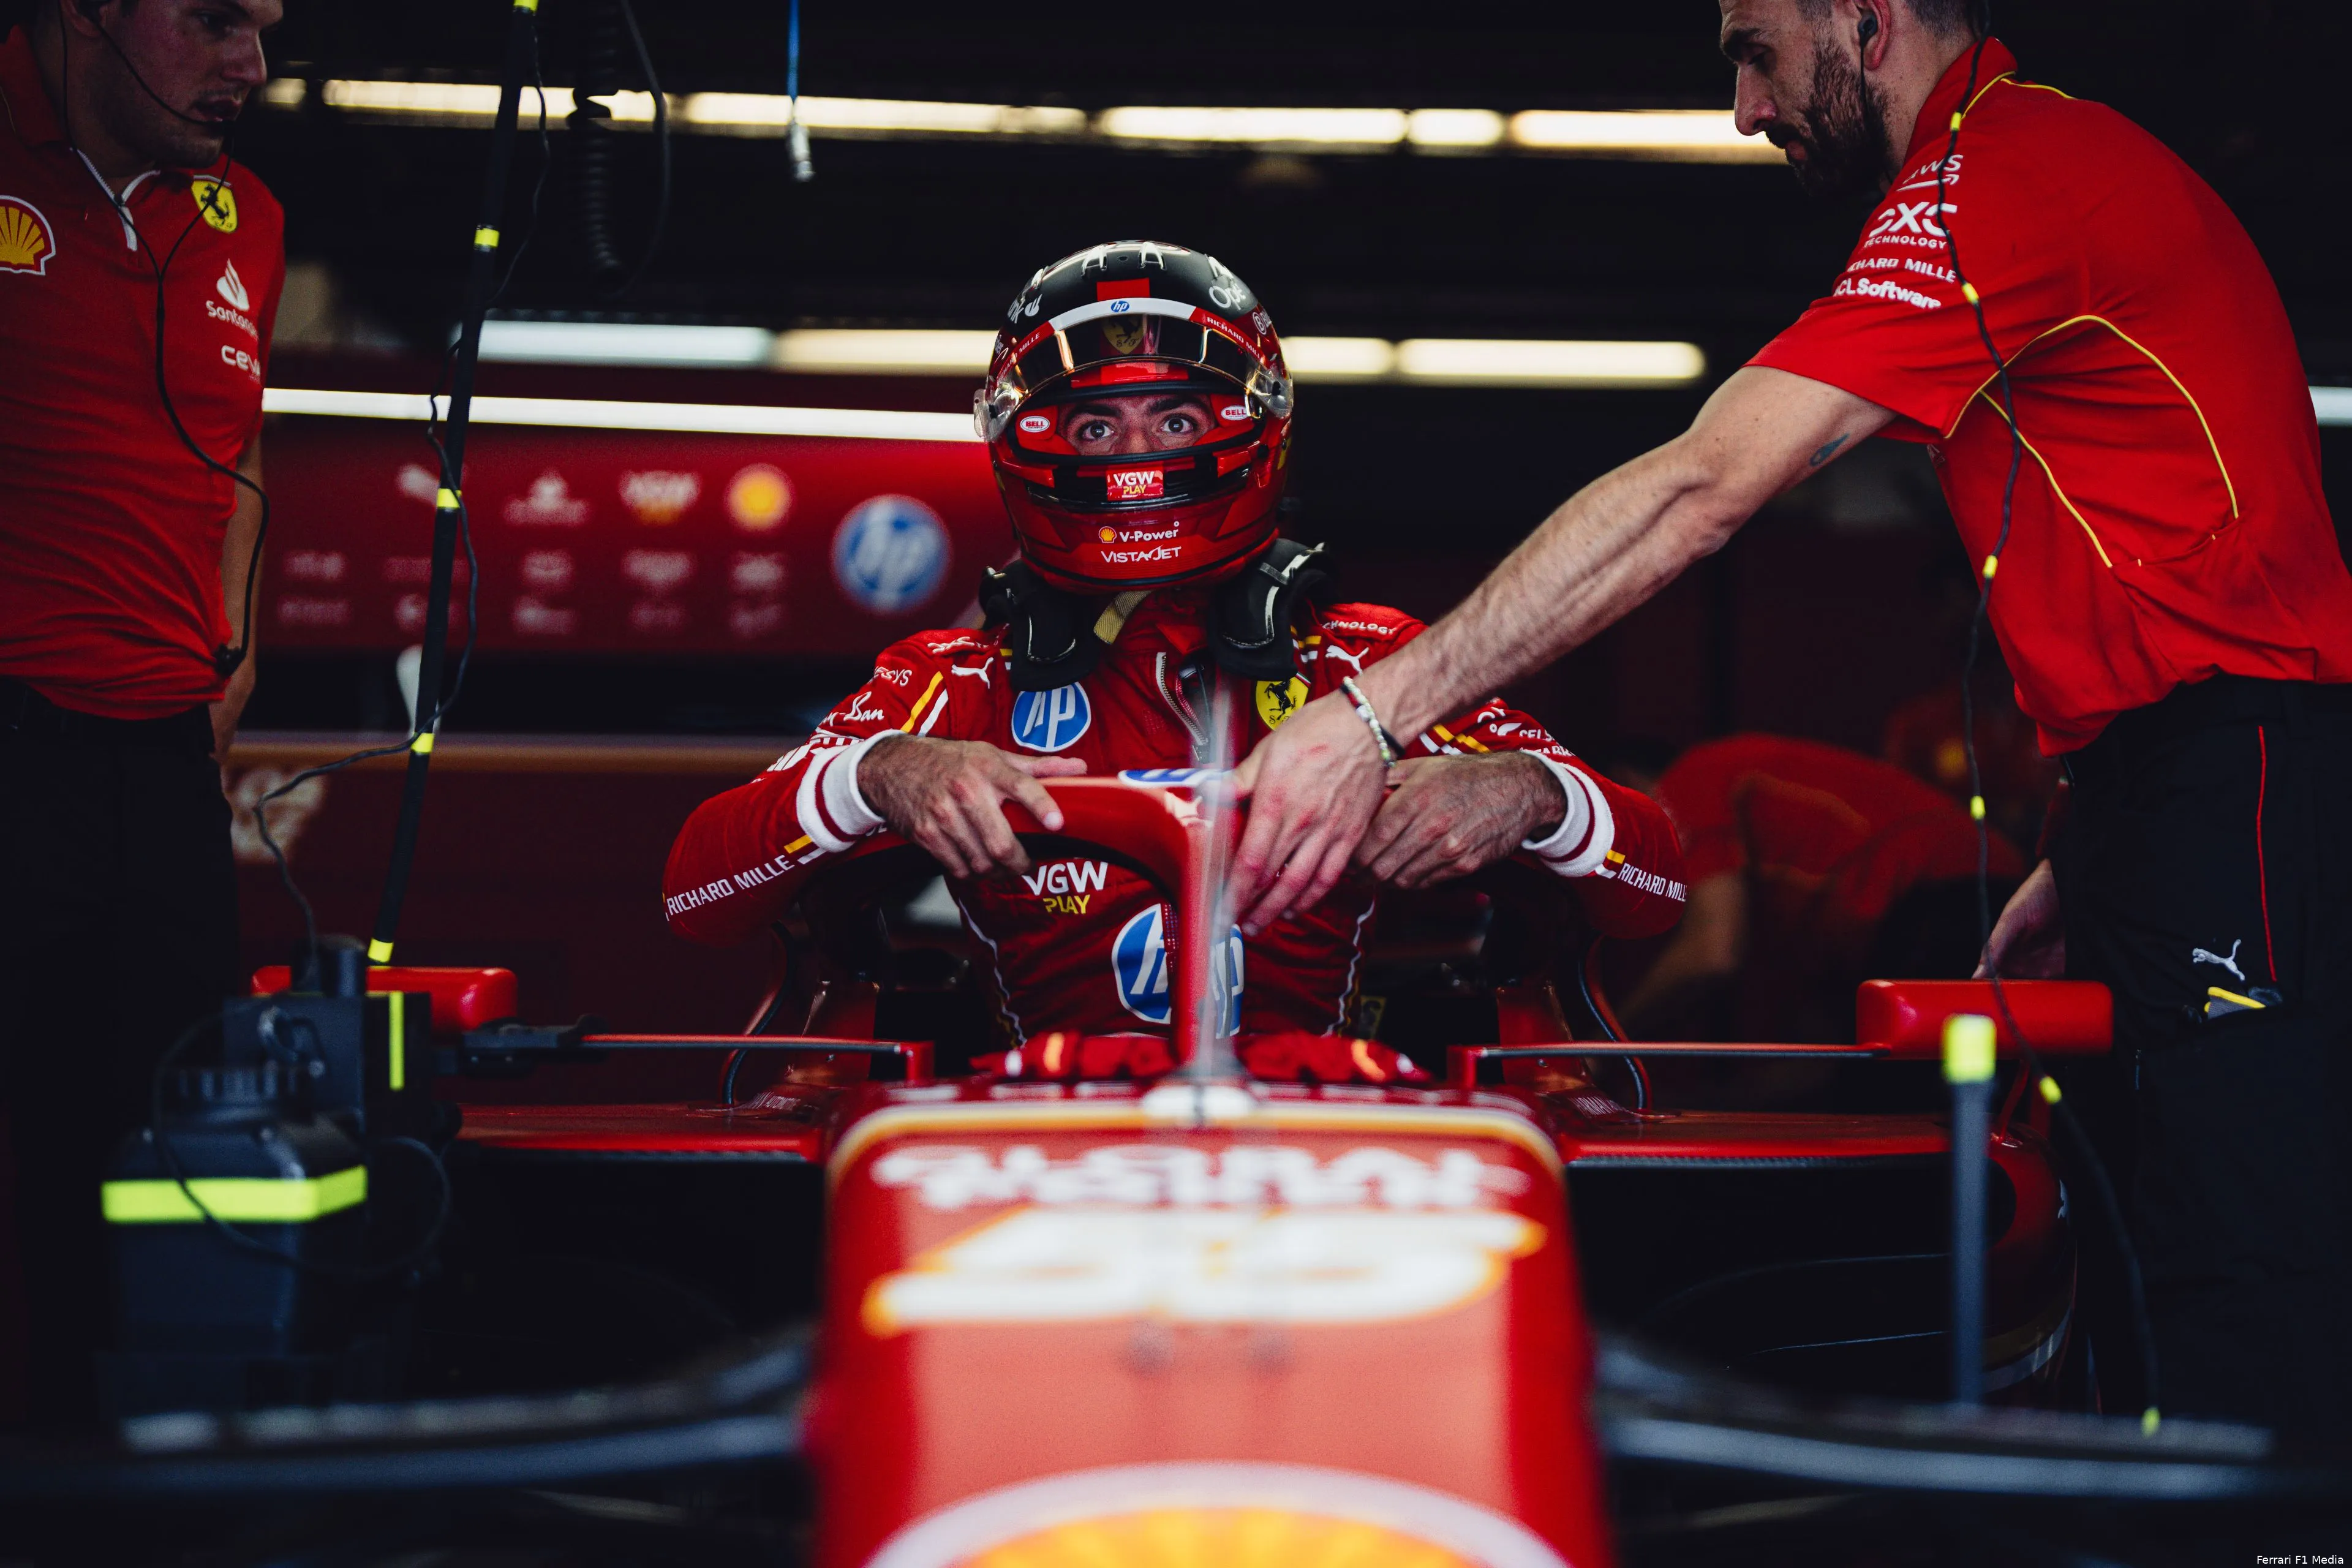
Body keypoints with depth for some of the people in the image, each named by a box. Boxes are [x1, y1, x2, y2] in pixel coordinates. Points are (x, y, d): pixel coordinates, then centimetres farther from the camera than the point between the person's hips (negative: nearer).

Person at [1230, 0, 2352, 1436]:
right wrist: (2085, 860, 22)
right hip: (2214, 778, 10)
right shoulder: (2059, 160, 22)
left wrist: (1377, 715, -21)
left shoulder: (1999, 176, -11)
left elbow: (1695, 496, -19)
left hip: (2230, 772, -10)